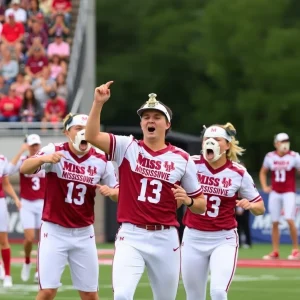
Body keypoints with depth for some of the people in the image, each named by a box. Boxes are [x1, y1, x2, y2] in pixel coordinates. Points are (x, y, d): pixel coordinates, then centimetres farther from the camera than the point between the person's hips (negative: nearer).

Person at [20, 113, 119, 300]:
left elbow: (118, 193, 5)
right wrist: (43, 158, -45)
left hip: (84, 234, 3)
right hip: (55, 231, -3)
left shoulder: (101, 161, -1)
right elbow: (24, 169, -24)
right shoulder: (54, 151, -10)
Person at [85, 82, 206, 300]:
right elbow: (92, 136, -14)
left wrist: (188, 200, -14)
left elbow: (201, 205, 8)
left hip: (165, 239, 2)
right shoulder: (127, 148, 2)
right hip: (131, 236, -2)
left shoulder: (181, 159, 3)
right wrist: (98, 103, -24)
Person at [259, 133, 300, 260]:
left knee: (290, 220, -17)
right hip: (275, 193, 3)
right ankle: (275, 252, 13)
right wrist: (264, 187, 6)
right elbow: (262, 173, 18)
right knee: (274, 222, 5)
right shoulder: (270, 157, 2)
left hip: (289, 193, -3)